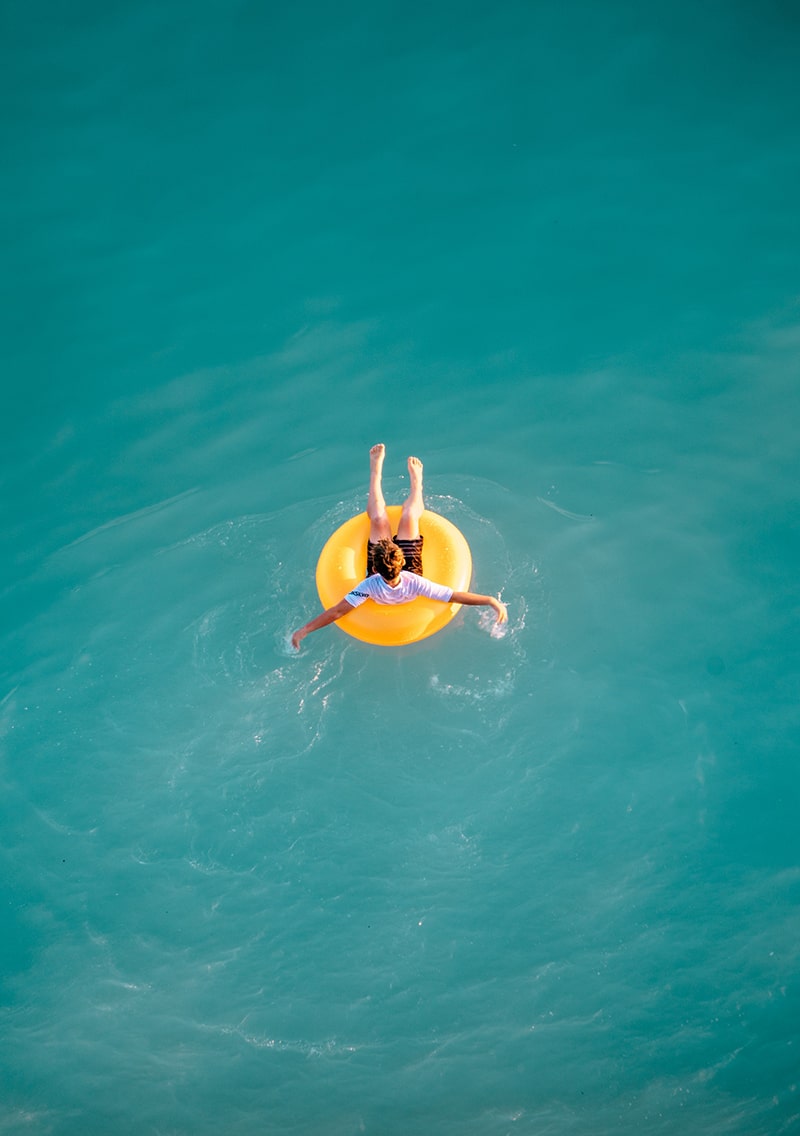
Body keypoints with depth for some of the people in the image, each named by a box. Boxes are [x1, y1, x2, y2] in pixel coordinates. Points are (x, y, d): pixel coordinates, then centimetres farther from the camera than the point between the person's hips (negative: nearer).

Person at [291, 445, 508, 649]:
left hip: (379, 580, 0)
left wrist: (304, 630, -42)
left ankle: (376, 472, 30)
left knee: (379, 520, 2)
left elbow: (337, 612, -43)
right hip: (409, 570, 0)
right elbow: (456, 597, -42)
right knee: (409, 517, 4)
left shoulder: (370, 587, -47)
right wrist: (491, 601, -47)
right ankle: (416, 481, 38)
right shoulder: (414, 584, -45)